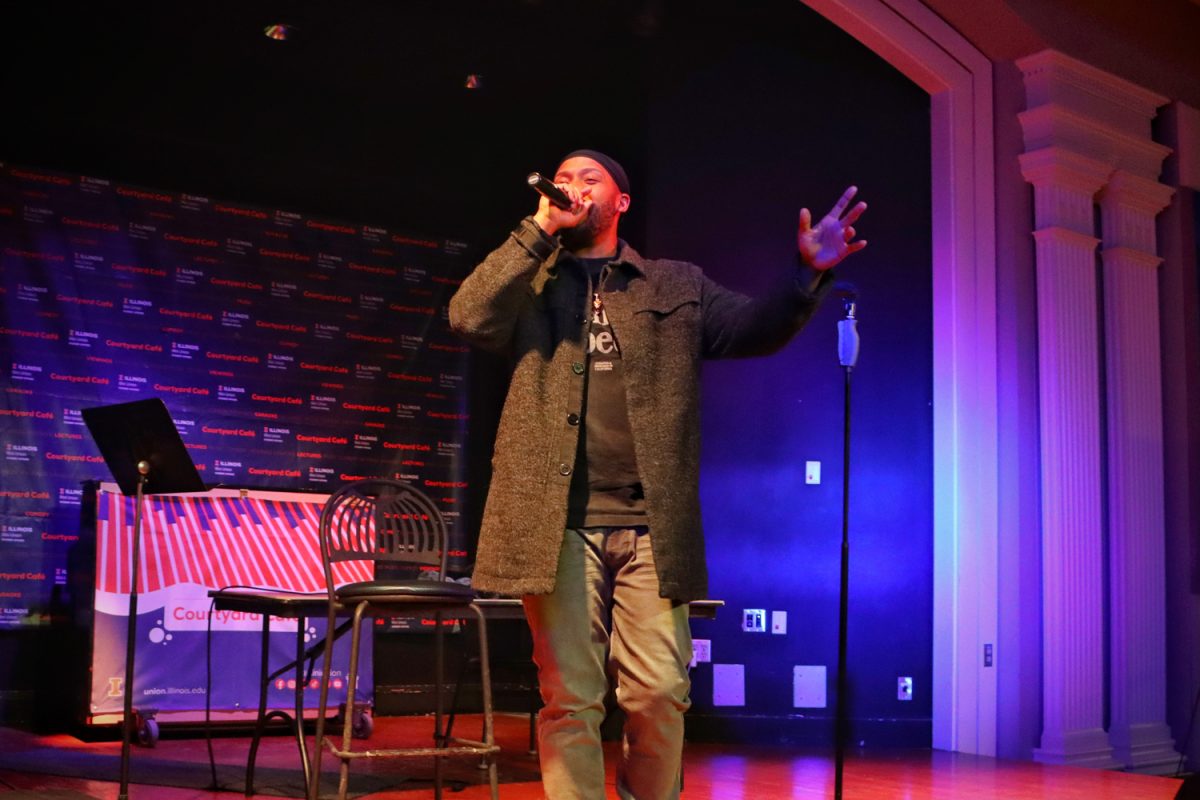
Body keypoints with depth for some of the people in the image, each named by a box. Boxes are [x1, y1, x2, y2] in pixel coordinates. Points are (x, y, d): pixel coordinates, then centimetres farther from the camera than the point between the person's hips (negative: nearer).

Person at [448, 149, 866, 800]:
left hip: (651, 524, 1)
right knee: (570, 699, 1)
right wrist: (538, 228, -4)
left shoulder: (677, 286, 17)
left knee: (659, 693, 0)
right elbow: (467, 318, -4)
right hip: (559, 521, -1)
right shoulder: (528, 283, 15)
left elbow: (755, 327, 6)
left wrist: (806, 275, -14)